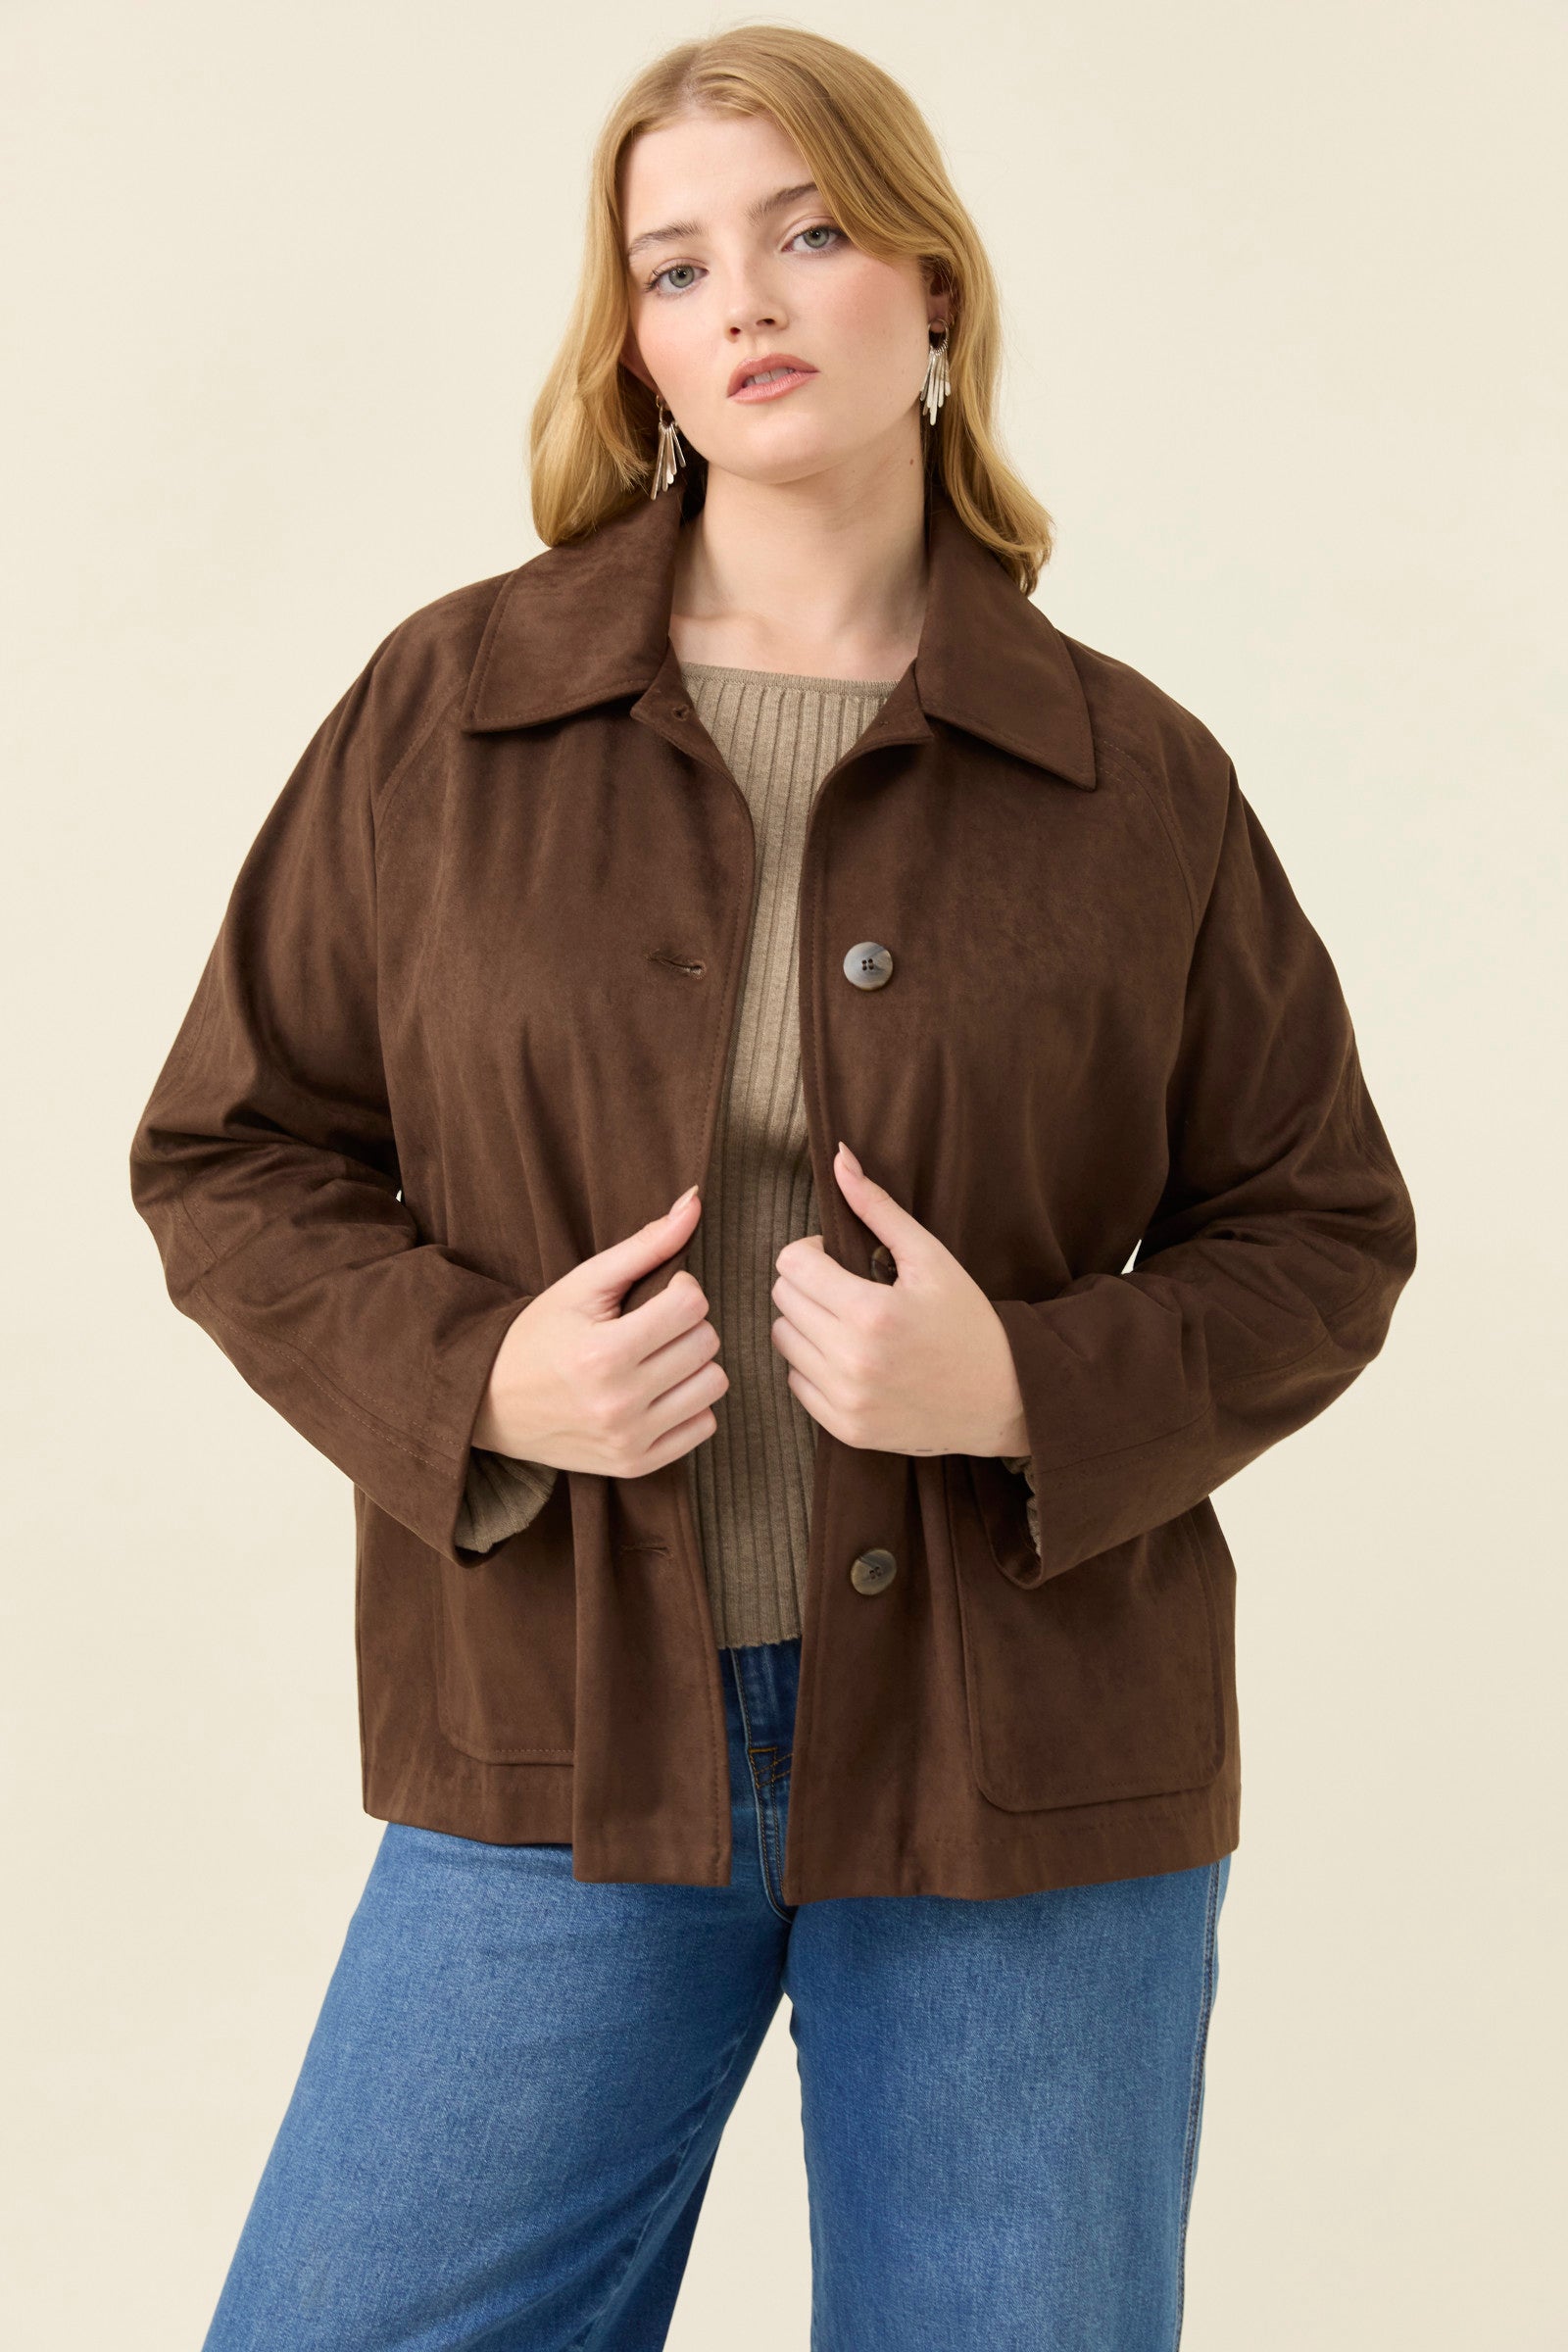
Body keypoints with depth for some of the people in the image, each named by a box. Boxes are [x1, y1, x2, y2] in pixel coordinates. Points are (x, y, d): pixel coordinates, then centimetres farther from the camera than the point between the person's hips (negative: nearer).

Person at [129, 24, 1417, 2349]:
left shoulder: (1137, 777, 1)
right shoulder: (447, 707, 2)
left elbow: (1318, 1229, 6)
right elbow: (228, 1149, 6)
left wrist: (1035, 1391, -13)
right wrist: (471, 1377, -13)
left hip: (1026, 1767, 0)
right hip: (561, 1744, 1)